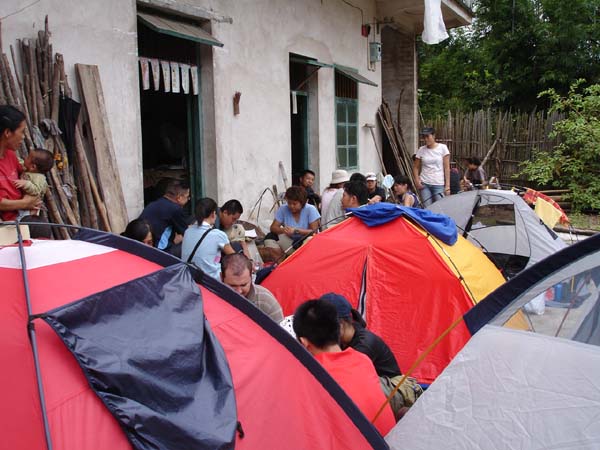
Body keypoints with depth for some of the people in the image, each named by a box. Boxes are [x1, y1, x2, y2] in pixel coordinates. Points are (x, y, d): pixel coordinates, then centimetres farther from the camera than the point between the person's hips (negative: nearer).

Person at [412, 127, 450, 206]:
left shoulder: (442, 148, 0)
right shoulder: (421, 150, 6)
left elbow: (447, 168, -2)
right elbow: (415, 167, 13)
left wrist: (447, 185, -8)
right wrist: (417, 180, -3)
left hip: (439, 184, -2)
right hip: (424, 184, 2)